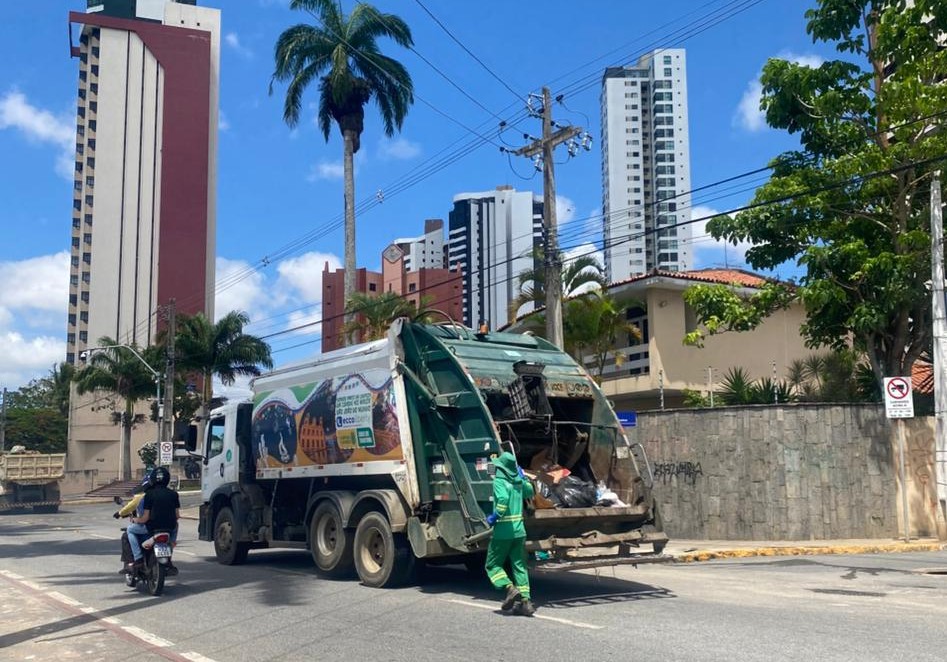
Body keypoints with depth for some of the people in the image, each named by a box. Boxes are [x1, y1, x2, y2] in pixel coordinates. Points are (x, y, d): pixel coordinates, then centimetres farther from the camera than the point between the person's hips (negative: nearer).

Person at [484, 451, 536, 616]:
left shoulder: (499, 481, -12)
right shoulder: (518, 481, 9)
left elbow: (503, 499, -31)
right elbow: (529, 492, 30)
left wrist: (494, 517, -19)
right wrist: (522, 476, 33)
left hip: (503, 530, -6)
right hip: (519, 530, 6)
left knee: (492, 565, 8)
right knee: (520, 566, 9)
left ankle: (510, 588, -11)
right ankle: (525, 600, 4)